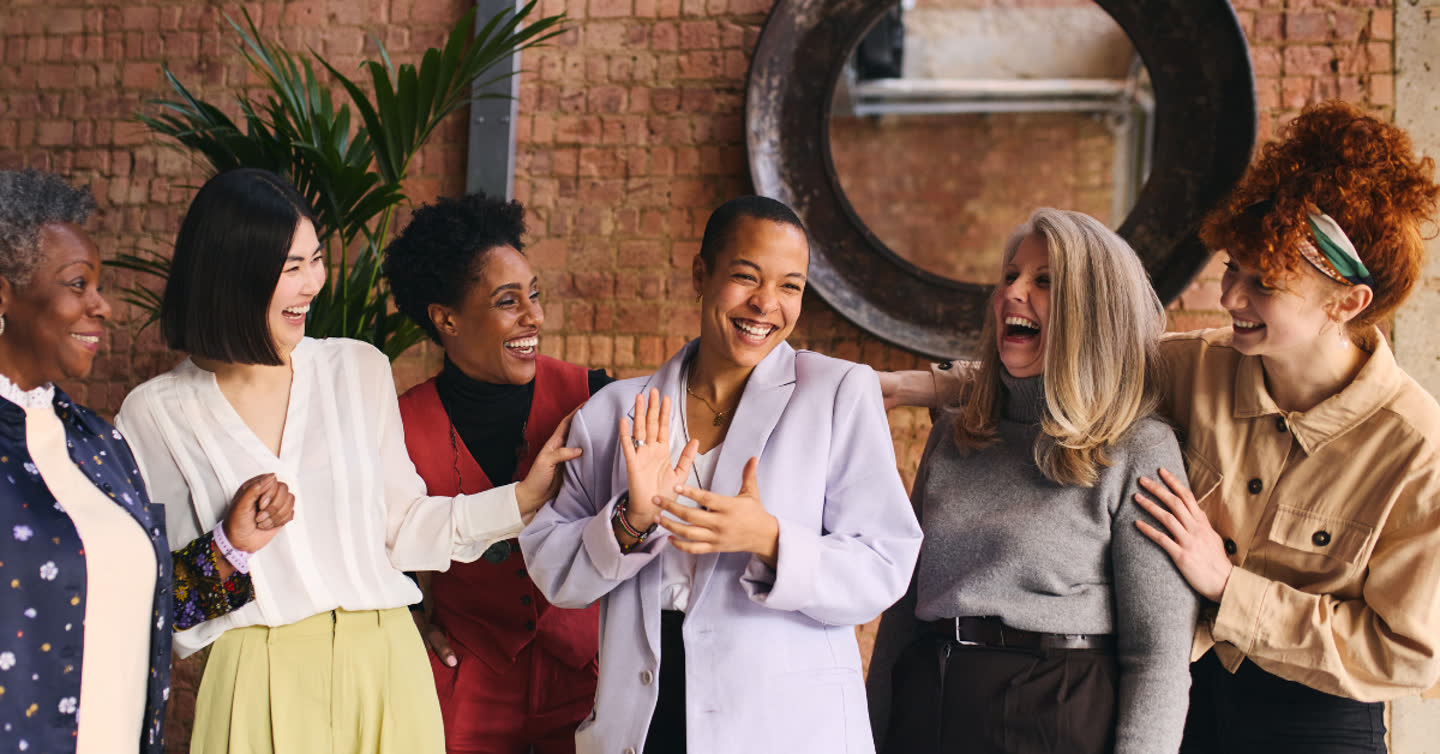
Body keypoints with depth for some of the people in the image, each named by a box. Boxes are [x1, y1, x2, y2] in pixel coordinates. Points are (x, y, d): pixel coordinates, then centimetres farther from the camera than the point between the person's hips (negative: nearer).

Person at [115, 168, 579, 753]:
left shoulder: (360, 369, 3)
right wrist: (232, 545, -16)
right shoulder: (156, 414, -2)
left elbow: (400, 524, 9)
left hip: (383, 664, 2)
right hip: (259, 680, -2)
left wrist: (523, 499, 3)